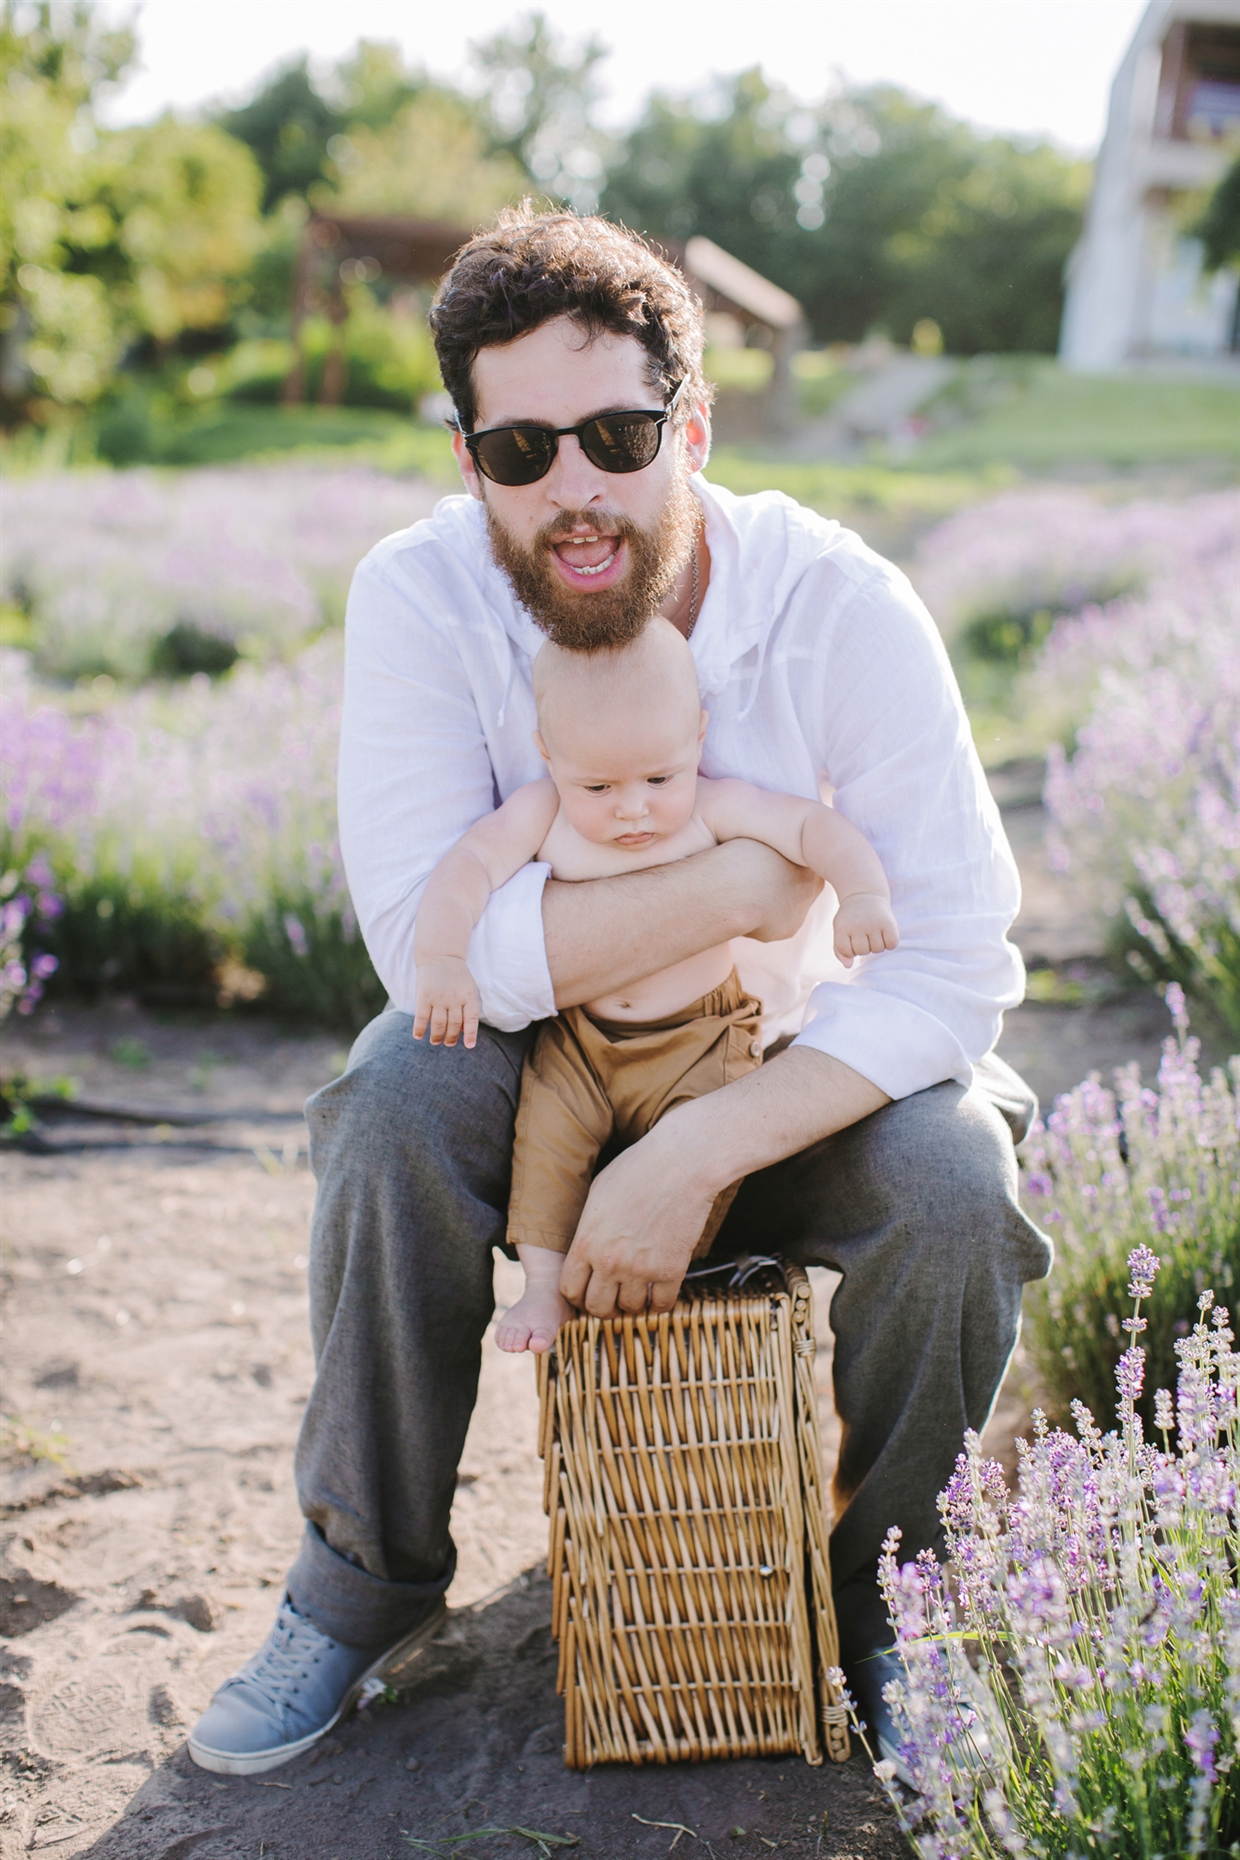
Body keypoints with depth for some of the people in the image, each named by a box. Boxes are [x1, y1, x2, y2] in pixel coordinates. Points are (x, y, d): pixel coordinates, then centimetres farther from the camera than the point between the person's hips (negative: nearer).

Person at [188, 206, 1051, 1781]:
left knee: (954, 1183, -28)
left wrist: (694, 1152, -34)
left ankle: (886, 1595, 3)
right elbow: (426, 939, -28)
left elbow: (959, 958, -25)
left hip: (791, 1065, 0)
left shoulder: (844, 607, -21)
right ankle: (370, 1579, -6)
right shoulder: (418, 596, -19)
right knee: (399, 1097, -30)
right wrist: (747, 879, -29)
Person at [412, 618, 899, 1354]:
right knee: (547, 1128, -17)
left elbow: (817, 826, -14)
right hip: (577, 1037, 2)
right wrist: (444, 959, -28)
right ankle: (546, 1285, -2)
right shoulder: (542, 814, -9)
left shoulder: (714, 808, -12)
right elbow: (469, 865, -14)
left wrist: (862, 893, -31)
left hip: (699, 1038, -1)